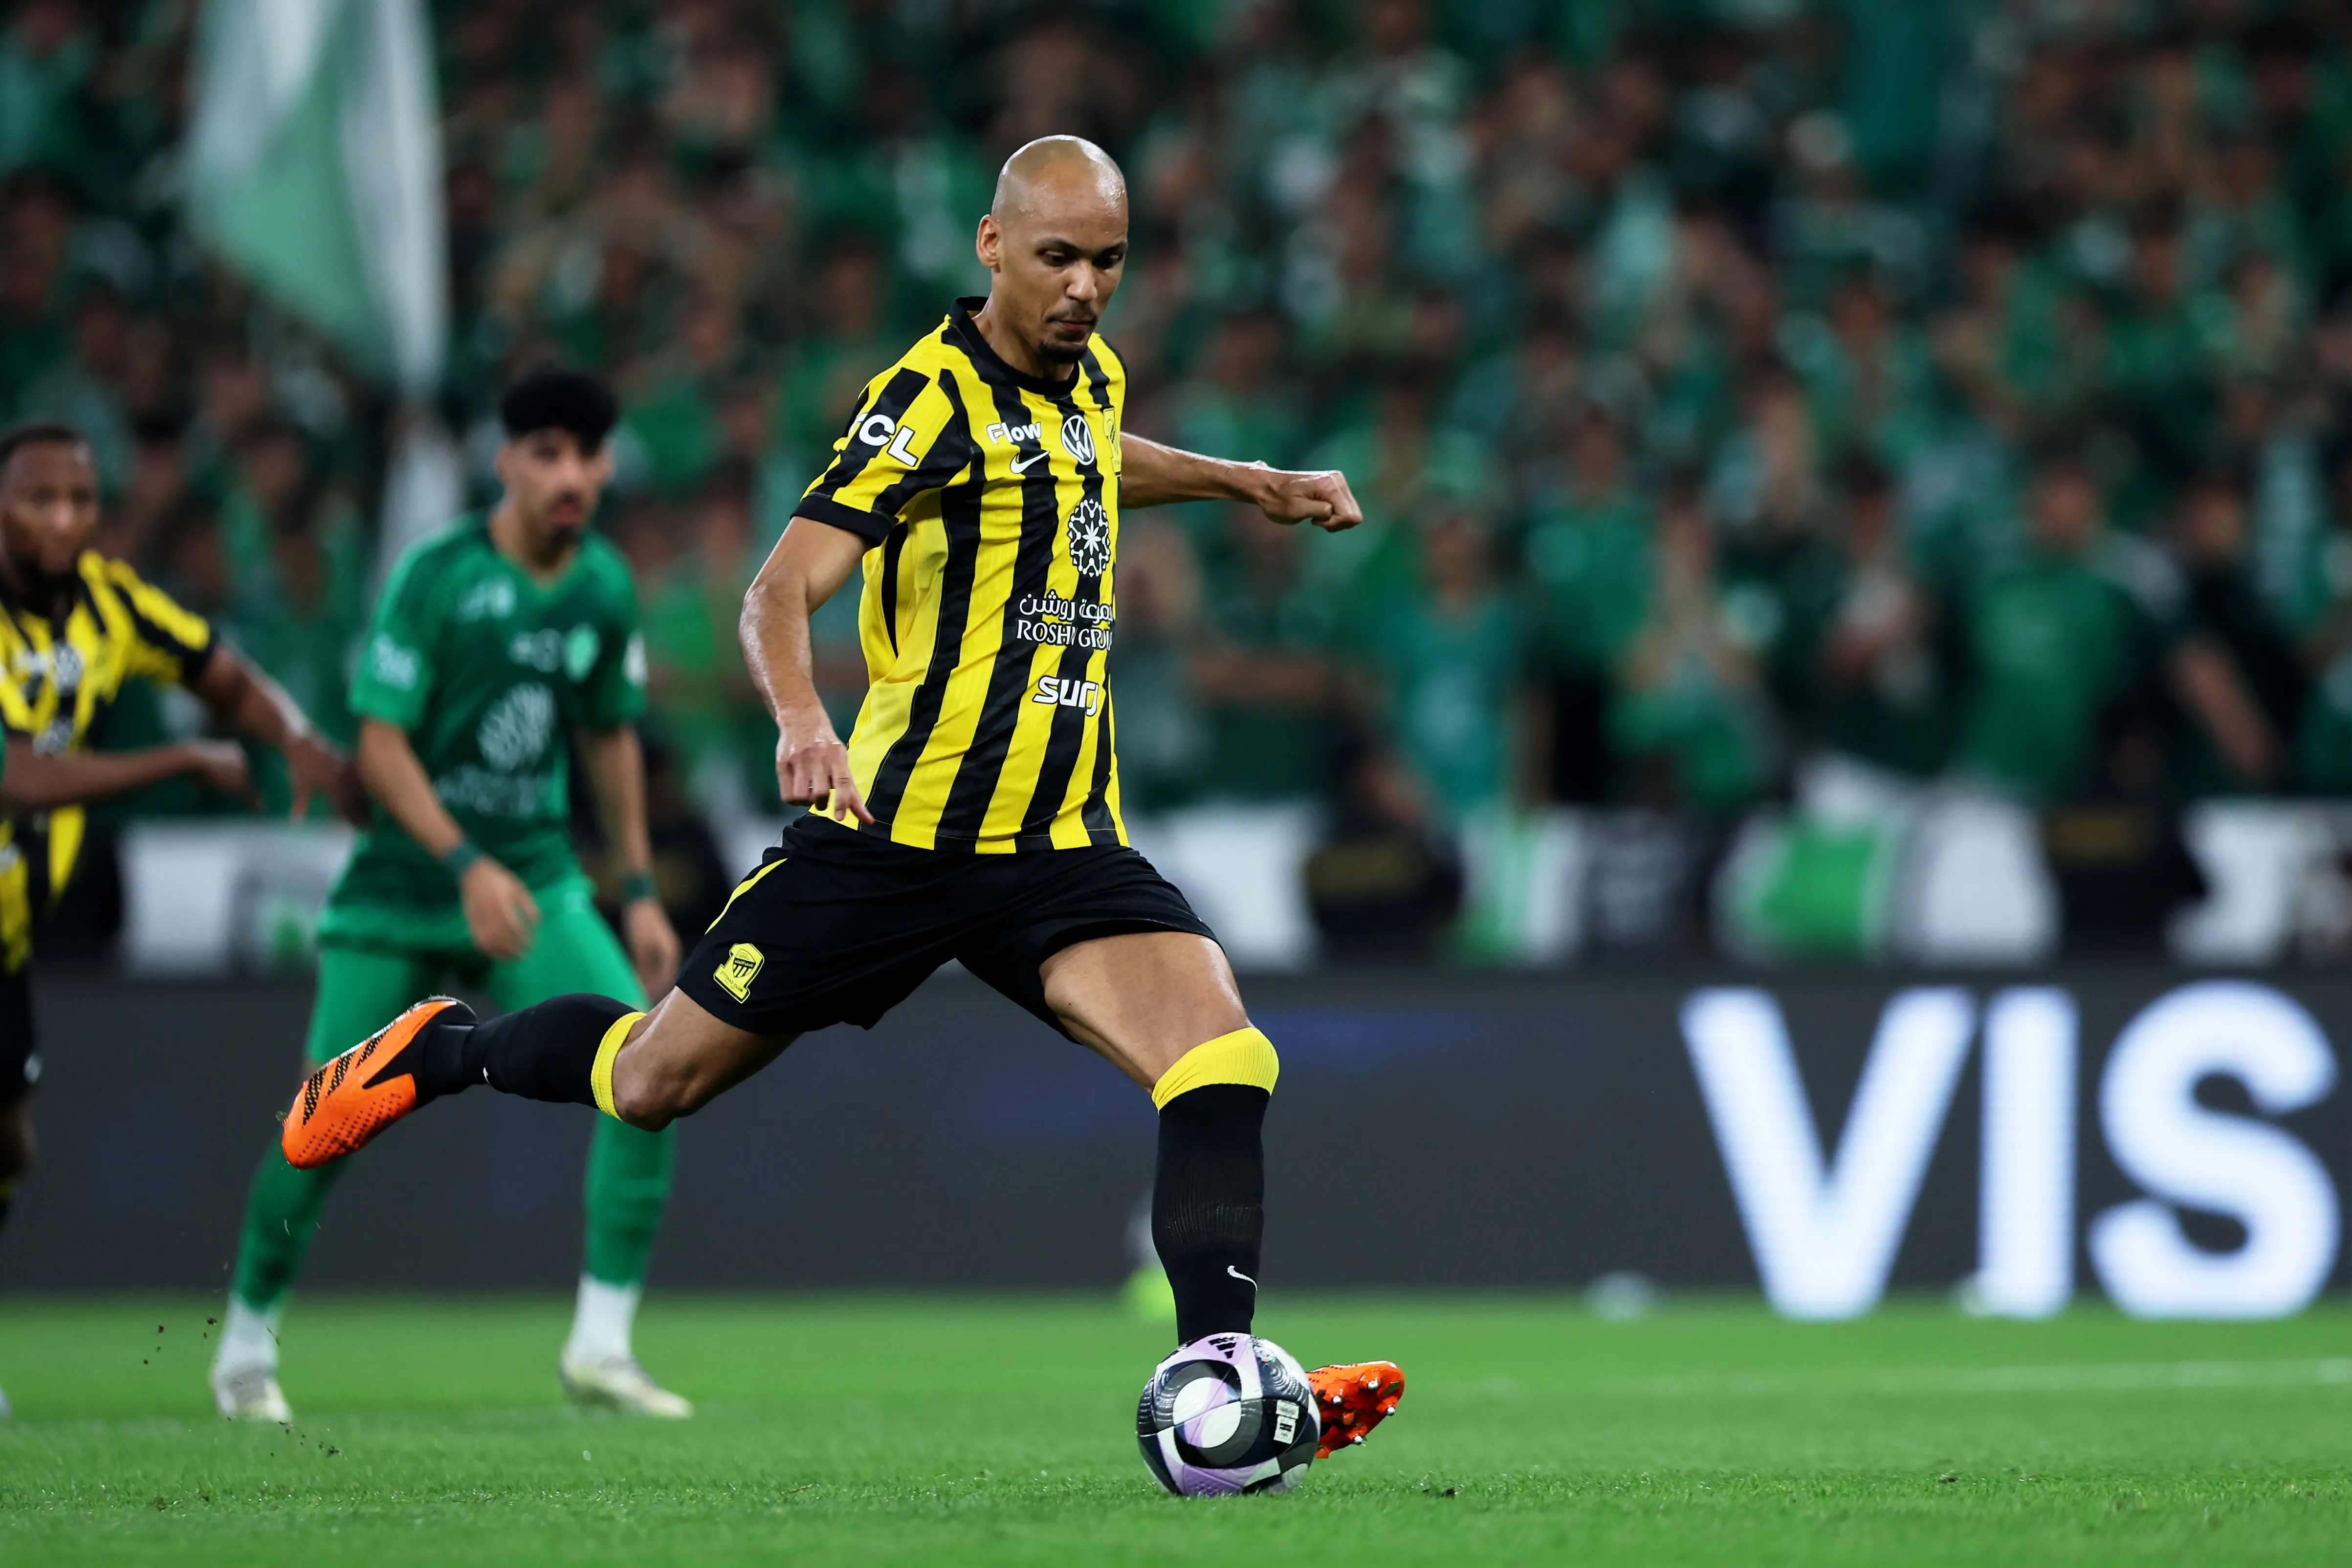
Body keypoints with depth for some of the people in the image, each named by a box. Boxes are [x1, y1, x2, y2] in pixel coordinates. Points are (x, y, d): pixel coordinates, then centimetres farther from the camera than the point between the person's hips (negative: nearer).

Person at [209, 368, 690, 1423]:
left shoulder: (604, 587, 2)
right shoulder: (436, 576, -14)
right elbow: (380, 745, -16)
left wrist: (639, 891, 16)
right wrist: (468, 866, -27)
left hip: (536, 882, 4)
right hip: (403, 888, -4)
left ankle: (600, 1346, -10)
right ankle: (247, 1347, 22)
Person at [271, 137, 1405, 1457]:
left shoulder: (1088, 377, 9)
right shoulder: (936, 397, -15)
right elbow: (782, 590, -25)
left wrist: (1250, 482, 35)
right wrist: (801, 718, -43)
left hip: (1064, 846, 5)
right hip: (896, 838, -5)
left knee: (1221, 1059, -20)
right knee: (652, 1084, 8)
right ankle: (444, 1052, 37)